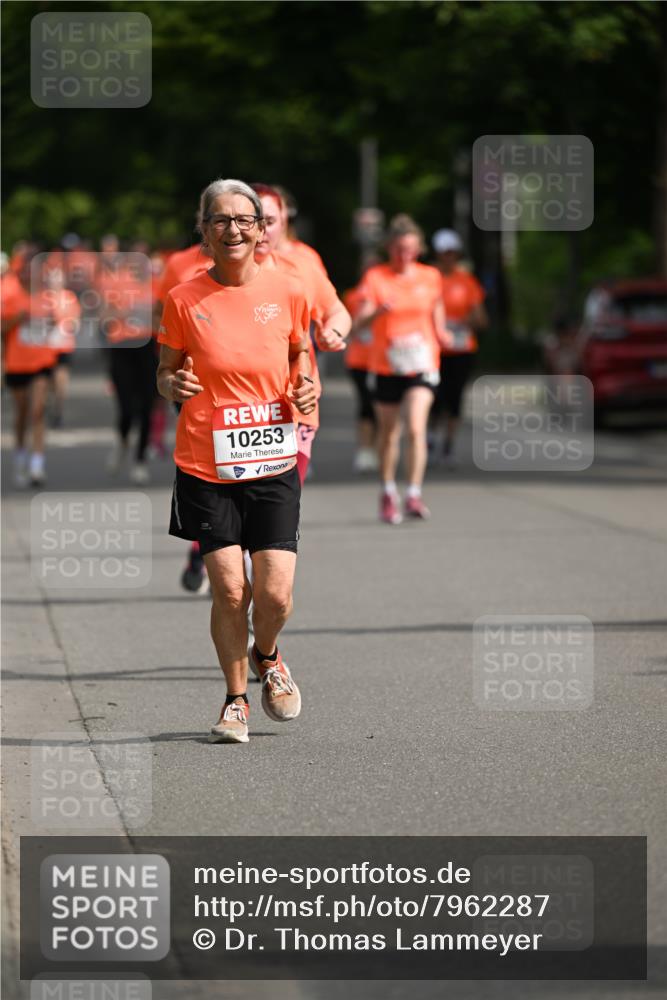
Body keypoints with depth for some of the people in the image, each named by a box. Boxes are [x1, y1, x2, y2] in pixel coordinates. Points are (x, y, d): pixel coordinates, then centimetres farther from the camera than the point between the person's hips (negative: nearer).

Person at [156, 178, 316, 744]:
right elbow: (166, 373, 7)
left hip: (273, 463, 1)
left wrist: (305, 392, -5)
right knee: (228, 589, -5)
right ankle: (236, 698, 18)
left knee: (276, 594, -6)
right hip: (206, 466, -1)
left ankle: (266, 657, 28)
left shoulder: (287, 293, 1)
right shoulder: (184, 301, -2)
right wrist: (173, 385, -15)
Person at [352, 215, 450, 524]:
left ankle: (414, 496, -18)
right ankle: (388, 493, 31)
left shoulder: (430, 277, 5)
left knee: (416, 428, -18)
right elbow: (358, 322, -10)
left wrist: (440, 333, -1)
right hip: (386, 365, 0)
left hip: (421, 362, 0)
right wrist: (377, 312, -29)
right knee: (388, 432, 12)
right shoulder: (375, 277, -1)